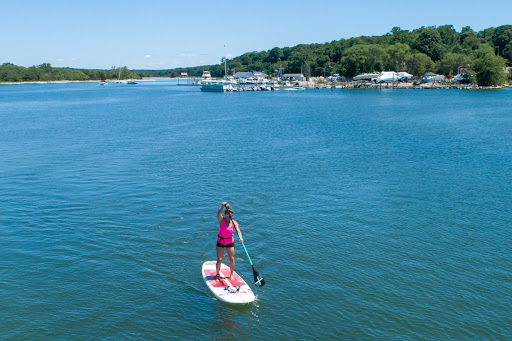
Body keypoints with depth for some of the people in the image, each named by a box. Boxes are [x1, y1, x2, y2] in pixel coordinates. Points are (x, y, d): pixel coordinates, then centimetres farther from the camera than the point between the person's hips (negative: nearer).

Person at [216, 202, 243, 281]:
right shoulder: (221, 220, -15)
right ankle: (218, 274, 19)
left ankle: (231, 274, 24)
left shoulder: (234, 223, -11)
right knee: (219, 259, -1)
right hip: (220, 241, -1)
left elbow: (238, 230, -27)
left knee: (231, 259, 5)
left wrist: (241, 237, -45)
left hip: (230, 242, 1)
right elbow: (218, 214, -36)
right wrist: (223, 206, -49)